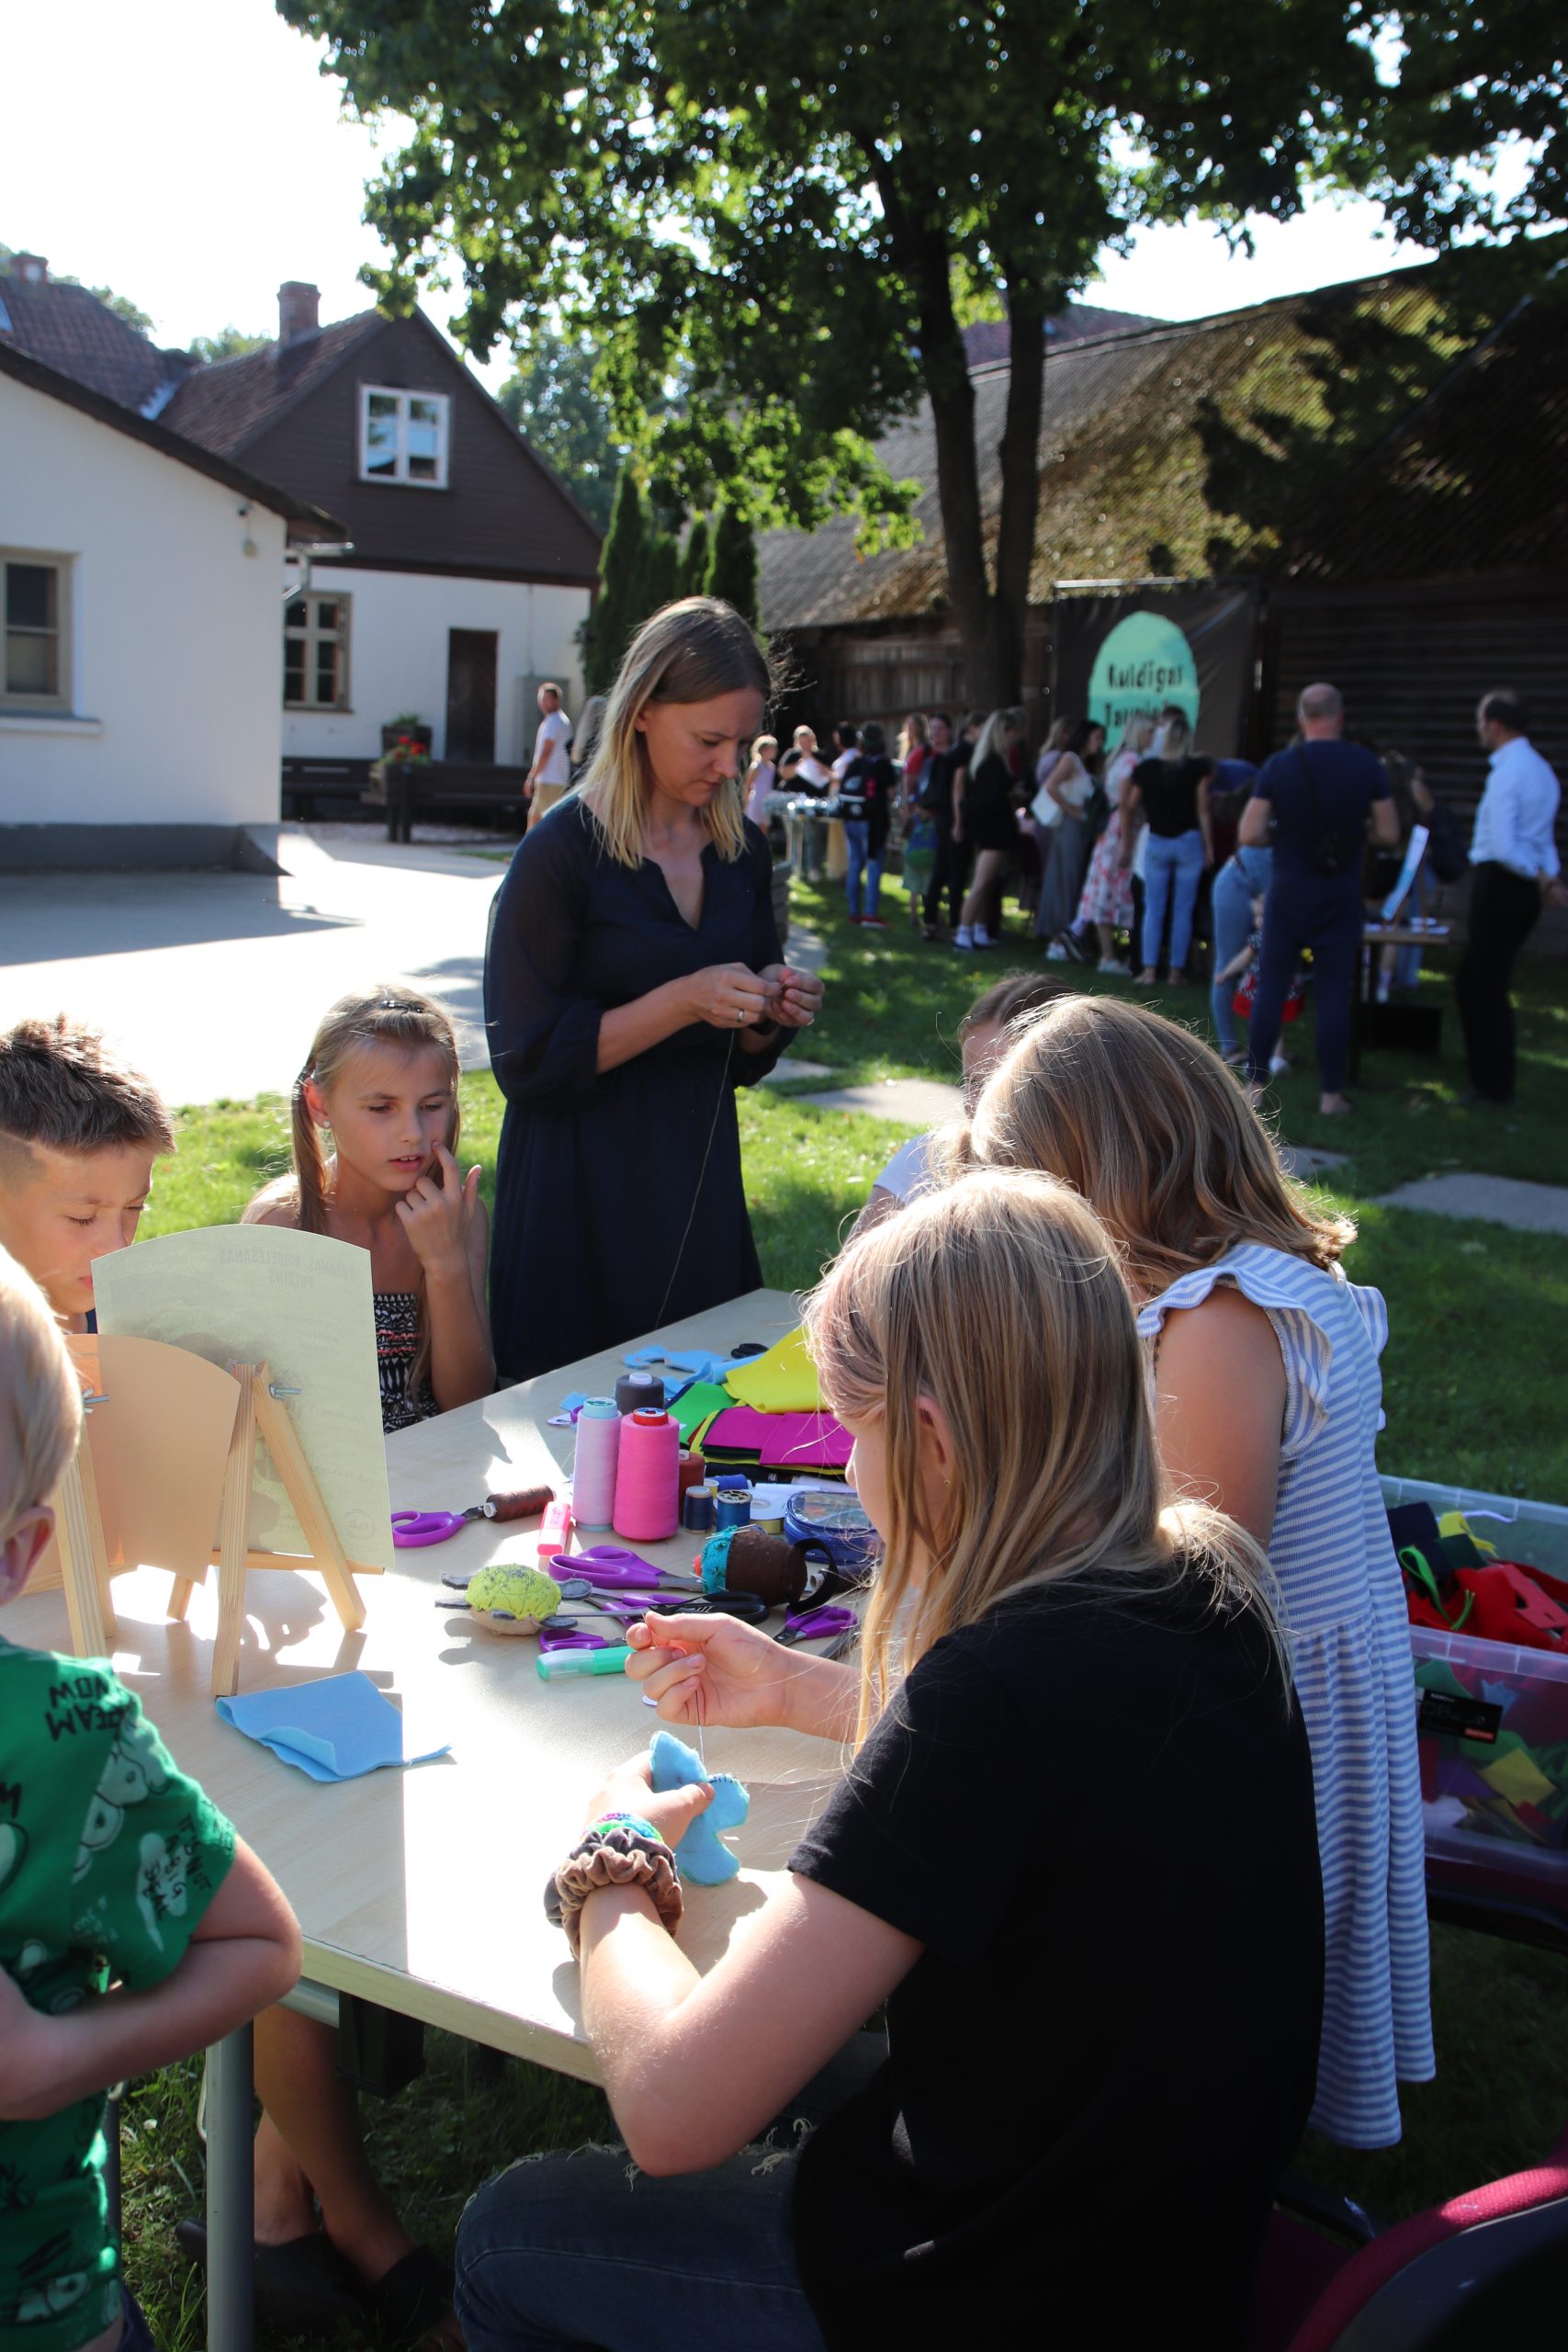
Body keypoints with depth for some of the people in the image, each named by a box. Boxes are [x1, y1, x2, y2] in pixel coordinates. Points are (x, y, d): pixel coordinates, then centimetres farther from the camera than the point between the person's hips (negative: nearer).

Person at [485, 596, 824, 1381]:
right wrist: (681, 1002, -20)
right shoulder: (564, 851, -11)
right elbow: (527, 1061, -14)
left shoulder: (742, 851, 6)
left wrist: (773, 1014, -7)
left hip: (700, 1177, 5)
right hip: (583, 1189, -5)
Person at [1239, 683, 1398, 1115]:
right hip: (1340, 898, 0)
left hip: (1288, 890, 0)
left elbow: (1248, 835, -9)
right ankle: (1331, 1093, 7)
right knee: (1333, 994, 5)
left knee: (1271, 987, 8)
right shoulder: (1367, 765, -5)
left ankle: (1255, 1084, 11)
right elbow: (1389, 833, -2)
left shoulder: (1278, 766, -6)